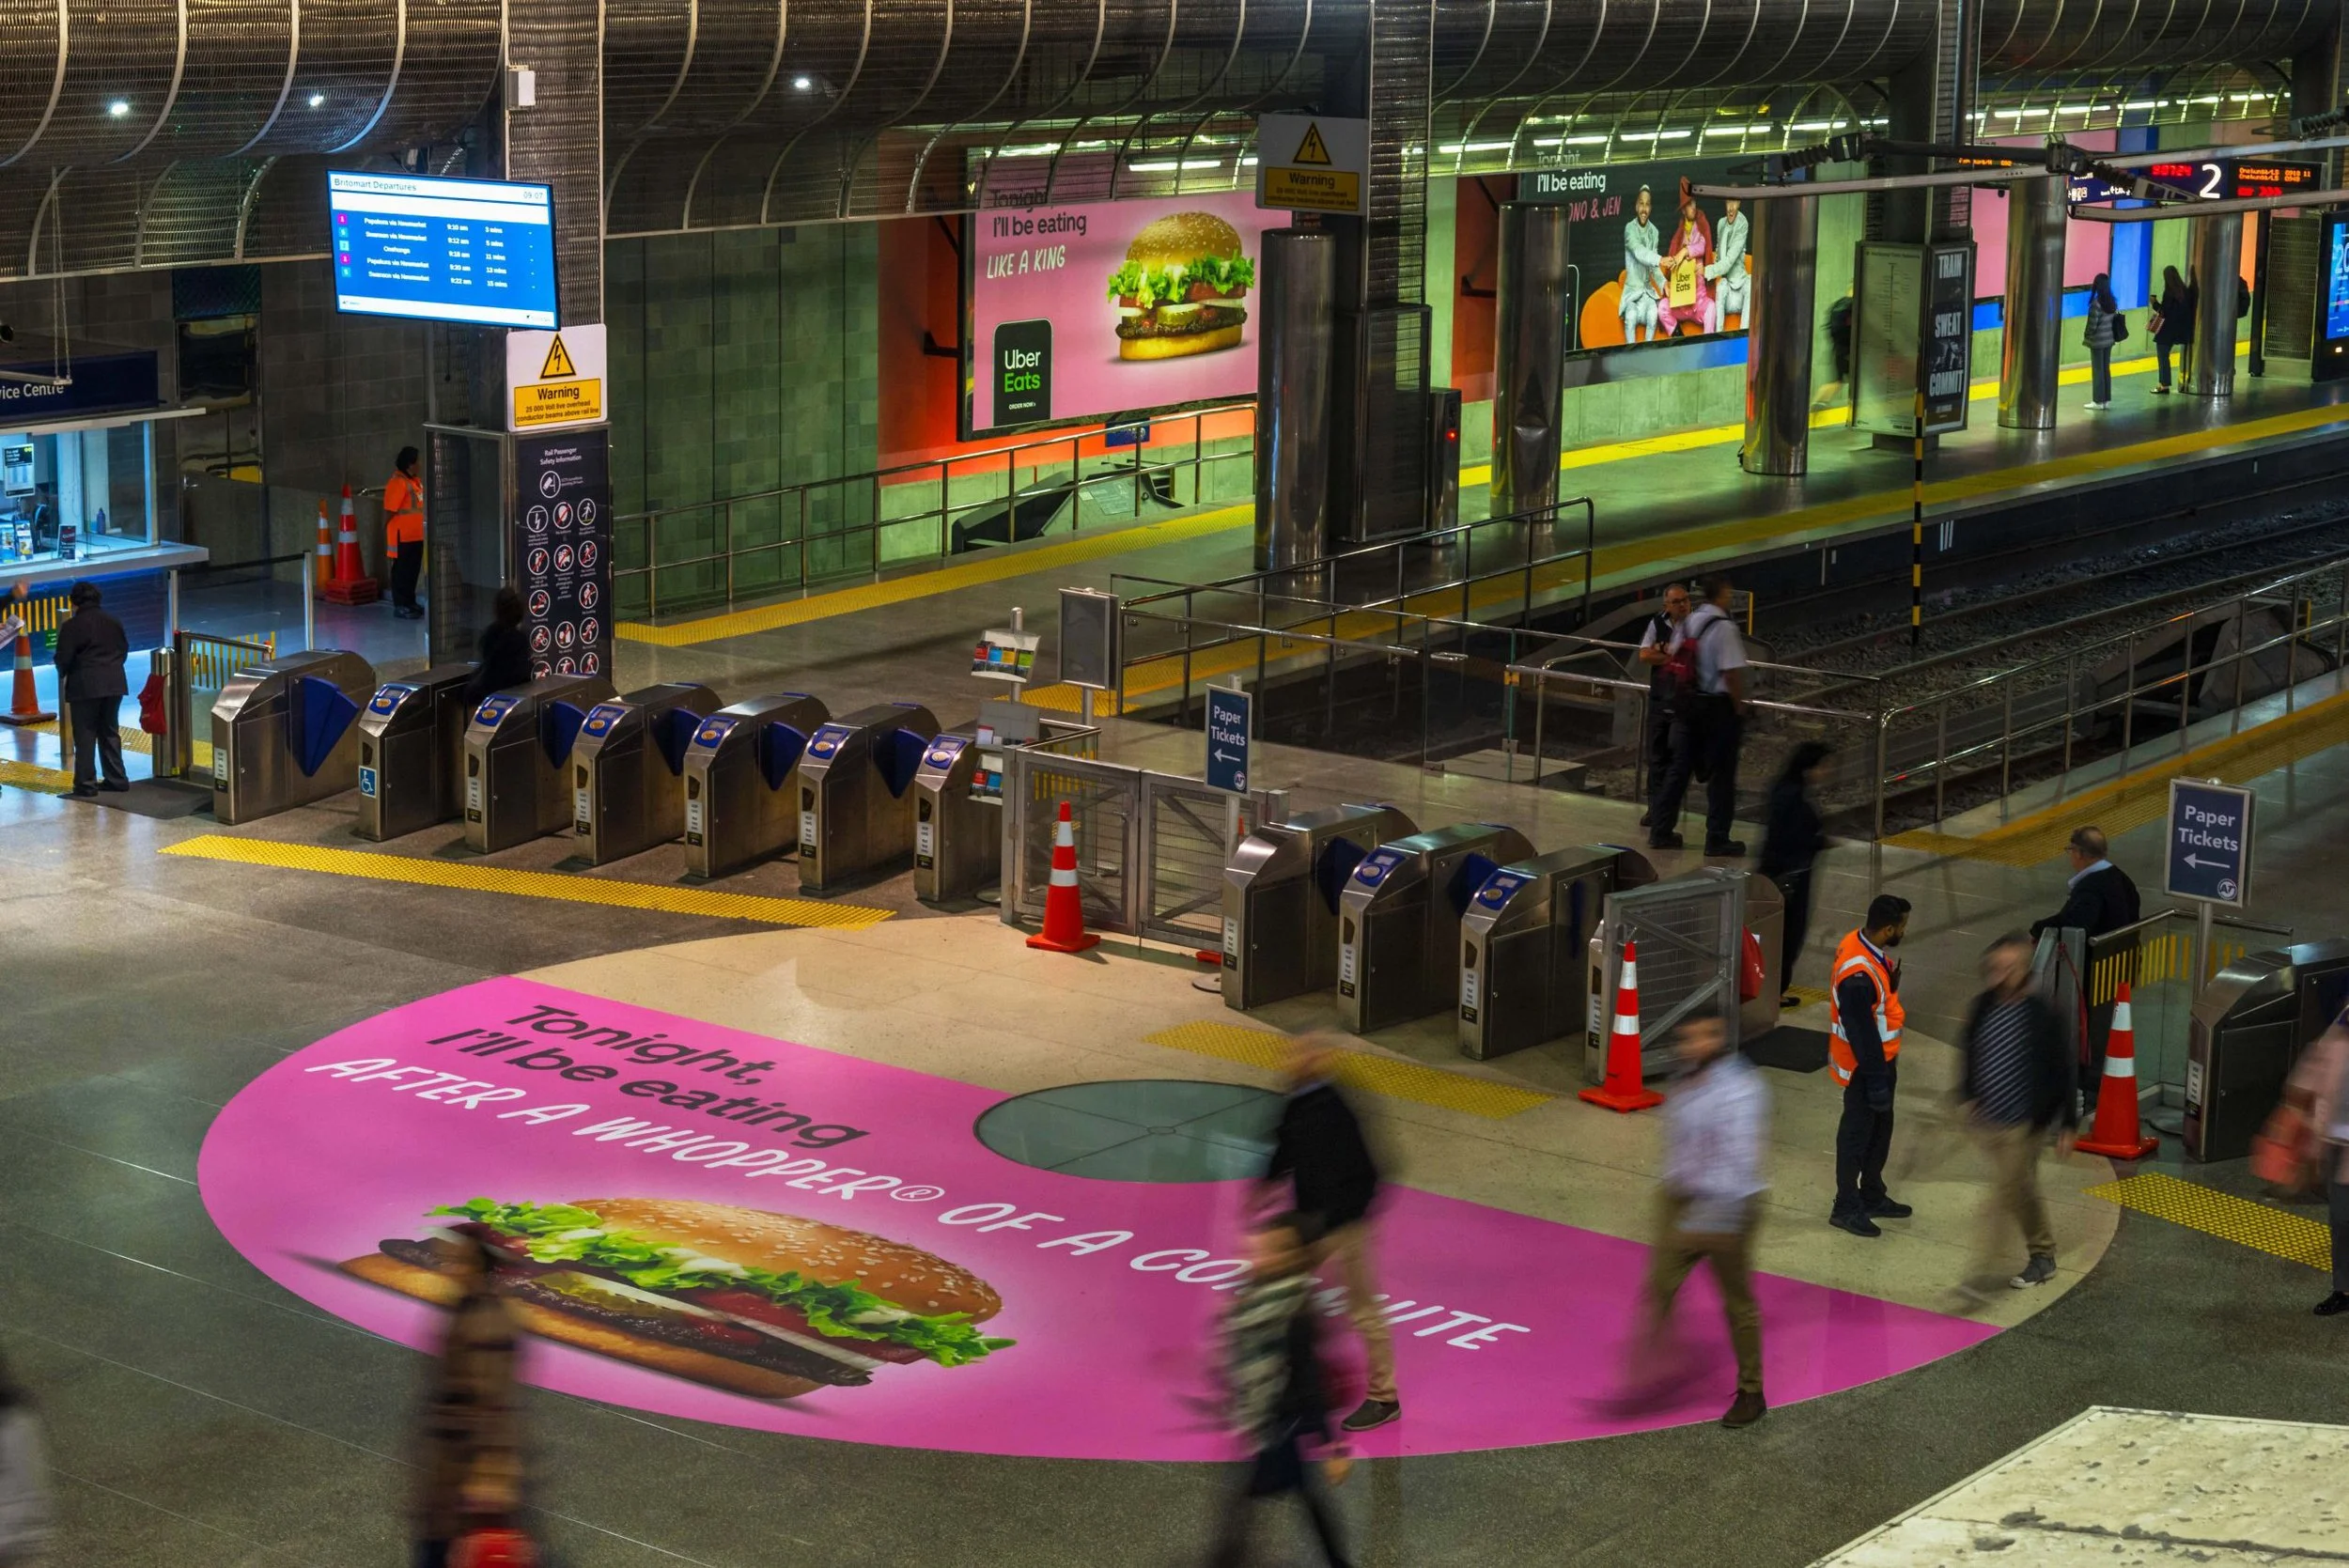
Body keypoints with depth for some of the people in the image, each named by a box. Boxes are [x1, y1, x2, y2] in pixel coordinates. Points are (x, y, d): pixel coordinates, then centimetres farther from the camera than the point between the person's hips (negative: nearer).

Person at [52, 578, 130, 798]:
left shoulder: (72, 626, -9)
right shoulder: (113, 622, 9)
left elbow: (64, 659, -10)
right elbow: (124, 650, 13)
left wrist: (64, 673, 11)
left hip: (85, 685, -5)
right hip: (114, 682, 6)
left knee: (85, 734, 0)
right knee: (109, 731, 15)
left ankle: (86, 784, -1)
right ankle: (117, 779, 15)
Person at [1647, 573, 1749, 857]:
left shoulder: (1687, 623, 6)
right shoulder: (1724, 628, -17)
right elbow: (1732, 673, -20)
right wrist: (1739, 707, -10)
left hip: (1686, 703, 7)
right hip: (1718, 706, -7)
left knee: (1680, 768, 13)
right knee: (1720, 774, 3)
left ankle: (1660, 831, 15)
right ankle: (1717, 839, 7)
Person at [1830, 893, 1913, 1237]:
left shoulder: (1863, 944, -5)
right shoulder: (1859, 976, -34)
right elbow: (1862, 1033, -27)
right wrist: (1876, 1081, -21)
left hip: (1881, 1058, 9)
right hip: (1863, 1066, -9)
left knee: (1880, 1129, 22)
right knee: (1857, 1134, 7)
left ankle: (1873, 1196, 38)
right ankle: (1846, 1208, 22)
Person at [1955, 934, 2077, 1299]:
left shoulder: (2043, 1016, -17)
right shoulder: (1984, 1006, -1)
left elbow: (2062, 1072, -10)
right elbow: (1968, 1052, 14)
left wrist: (2067, 1124, -7)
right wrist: (1967, 1097, 5)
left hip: (2023, 1125, -6)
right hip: (1987, 1119, 6)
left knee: (2005, 1193, -5)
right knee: (2022, 1189, 19)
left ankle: (1982, 1270, -2)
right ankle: (2042, 1256, 34)